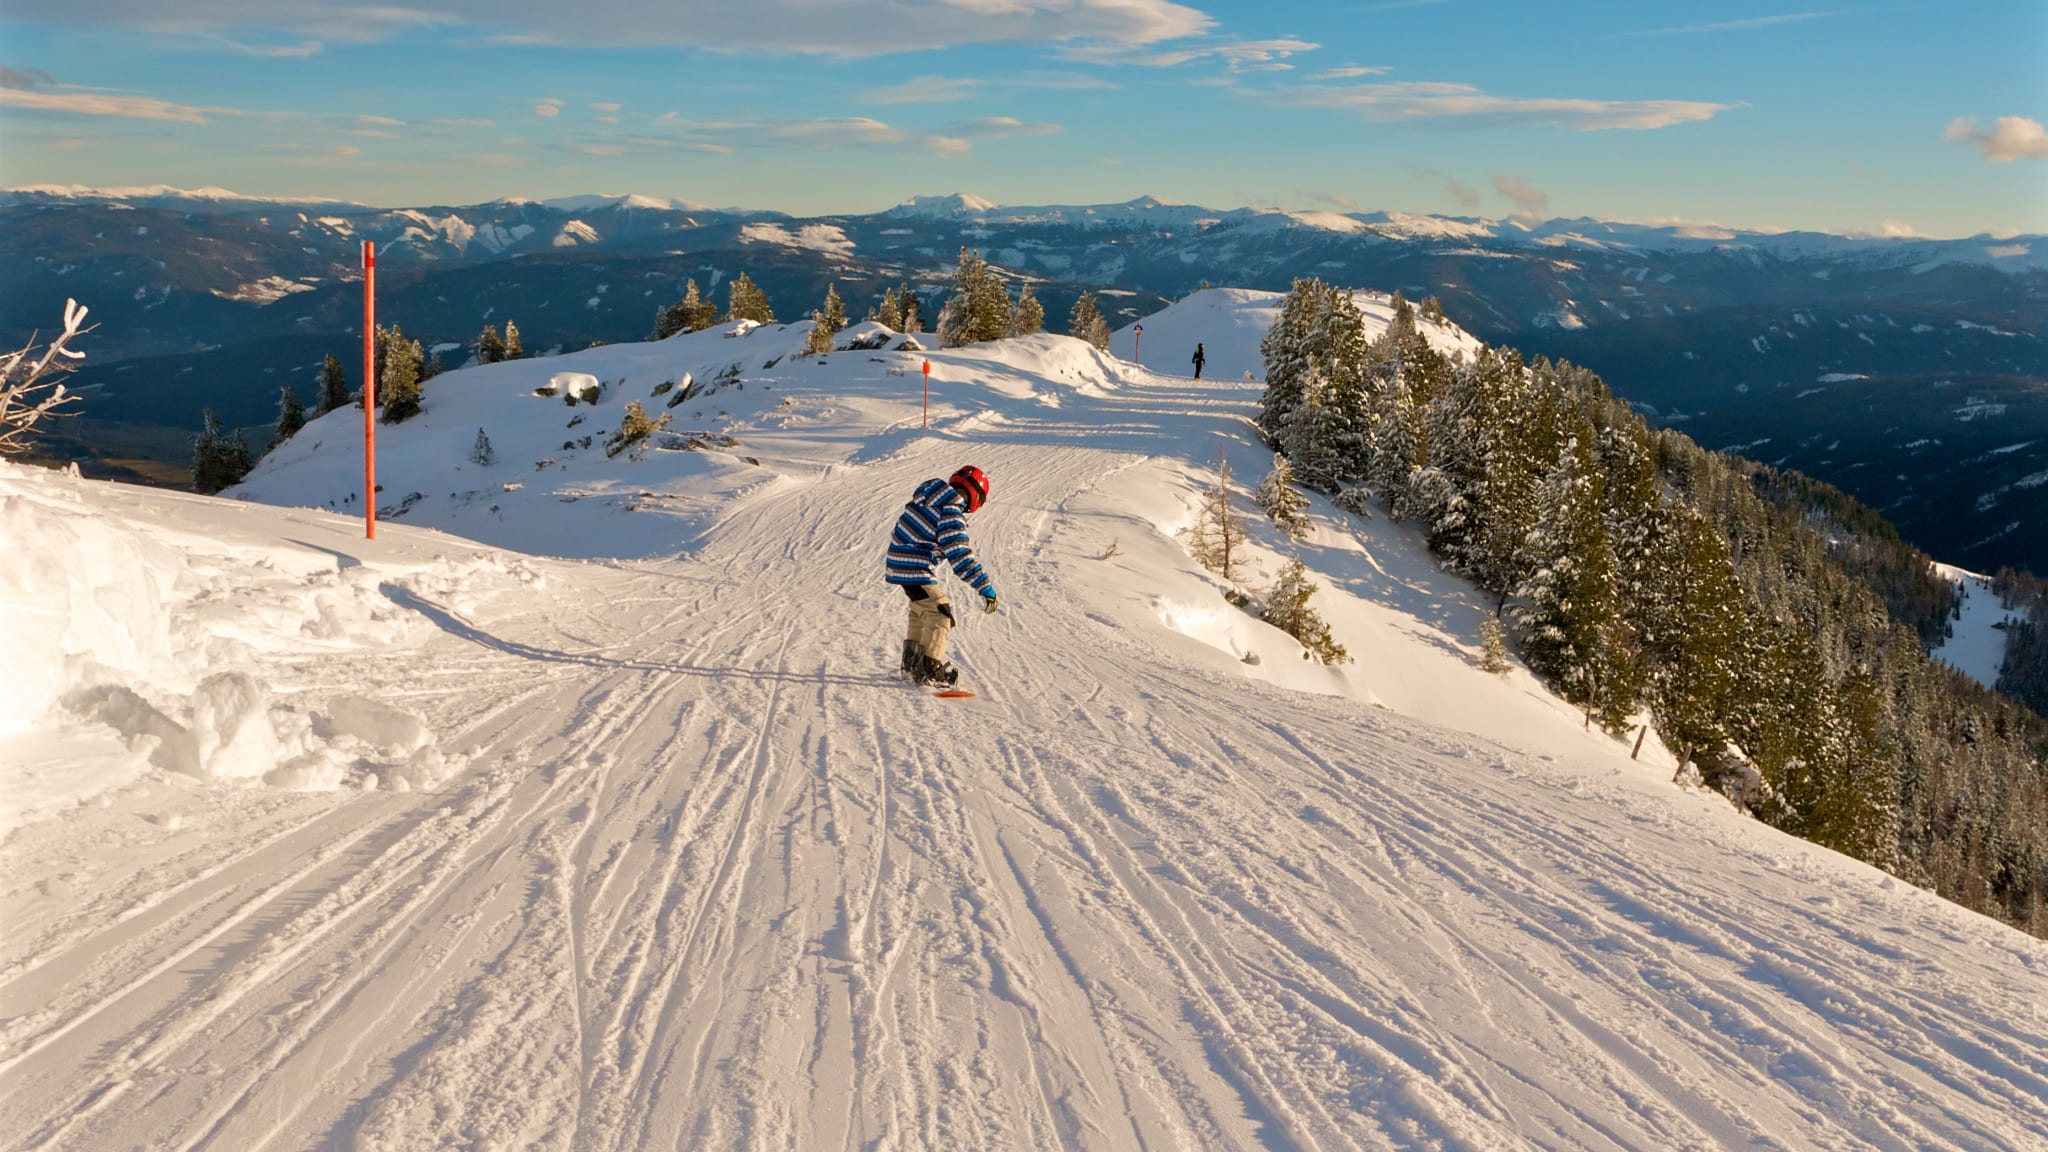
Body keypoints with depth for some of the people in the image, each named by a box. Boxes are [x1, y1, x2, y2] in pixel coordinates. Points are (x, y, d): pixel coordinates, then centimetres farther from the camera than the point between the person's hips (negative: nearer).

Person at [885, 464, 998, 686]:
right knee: (940, 613, -6)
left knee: (921, 609, 26)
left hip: (900, 562, 10)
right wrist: (986, 587, -25)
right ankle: (929, 670, -10)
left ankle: (912, 661, 34)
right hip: (916, 570, -10)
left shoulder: (929, 497, 8)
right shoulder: (951, 514, -20)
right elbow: (959, 556, -25)